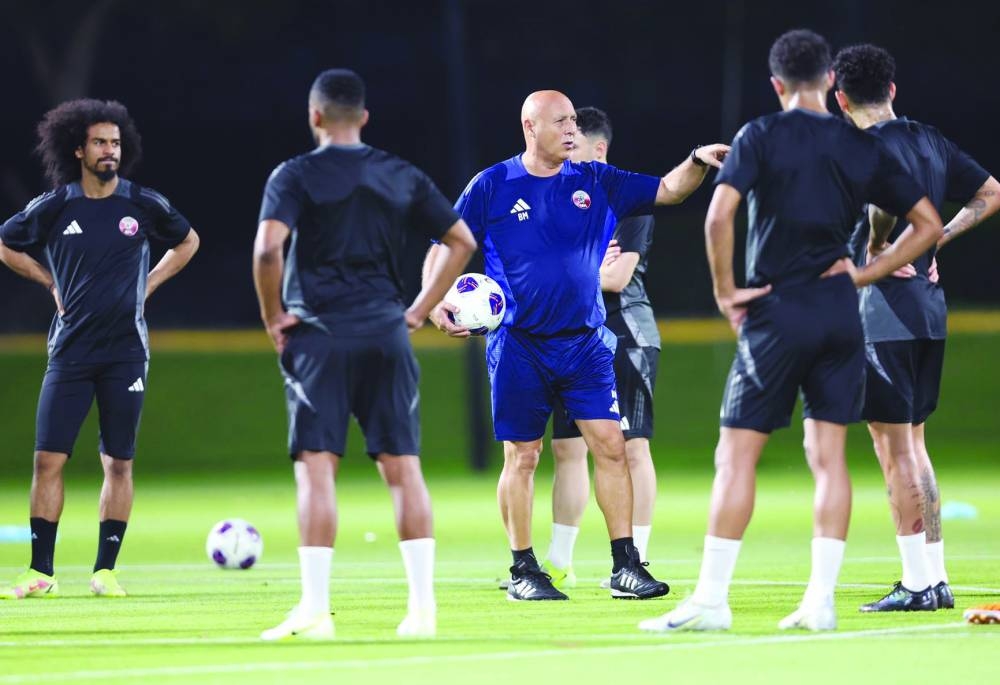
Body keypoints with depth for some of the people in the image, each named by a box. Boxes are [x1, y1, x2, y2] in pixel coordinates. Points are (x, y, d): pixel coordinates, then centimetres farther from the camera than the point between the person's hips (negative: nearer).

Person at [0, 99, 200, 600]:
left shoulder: (144, 206, 1)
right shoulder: (53, 208, 0)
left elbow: (187, 242, 19)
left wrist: (148, 285, 8)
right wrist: (51, 282, 6)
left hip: (126, 352, 0)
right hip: (70, 351, 0)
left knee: (118, 462, 1)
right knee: (48, 459, -5)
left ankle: (106, 570, 9)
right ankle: (41, 572, 1)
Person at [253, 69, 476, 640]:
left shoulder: (296, 176, -2)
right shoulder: (402, 176, 11)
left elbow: (268, 249, -17)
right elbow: (463, 240, 12)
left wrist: (273, 317, -4)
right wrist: (420, 310, 14)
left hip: (318, 336, -3)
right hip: (387, 335, 4)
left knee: (316, 468, -4)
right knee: (403, 468, 5)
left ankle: (315, 610, -10)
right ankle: (423, 606, 2)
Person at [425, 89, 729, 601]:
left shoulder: (596, 183, 6)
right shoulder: (492, 187, 0)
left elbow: (667, 191, 2)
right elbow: (445, 247, 4)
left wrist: (698, 162, -16)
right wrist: (435, 302, -9)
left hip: (585, 342, 2)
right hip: (518, 345, -2)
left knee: (610, 444, -6)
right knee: (522, 456, 2)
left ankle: (625, 565, -2)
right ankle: (523, 572, 12)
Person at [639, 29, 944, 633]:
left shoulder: (762, 137, -4)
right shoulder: (864, 148, 7)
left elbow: (720, 215, -17)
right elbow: (929, 225, 9)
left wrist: (726, 290, -6)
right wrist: (863, 275, 8)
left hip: (776, 312, -4)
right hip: (841, 313, 4)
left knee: (737, 454, -1)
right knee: (829, 454, 7)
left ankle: (711, 600, -5)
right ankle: (821, 601, 2)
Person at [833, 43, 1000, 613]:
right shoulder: (930, 140, 12)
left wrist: (875, 252, -17)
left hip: (884, 310, -8)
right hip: (931, 308, 8)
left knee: (894, 447, -4)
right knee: (913, 445, 15)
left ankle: (918, 582, -5)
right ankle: (936, 579, 15)